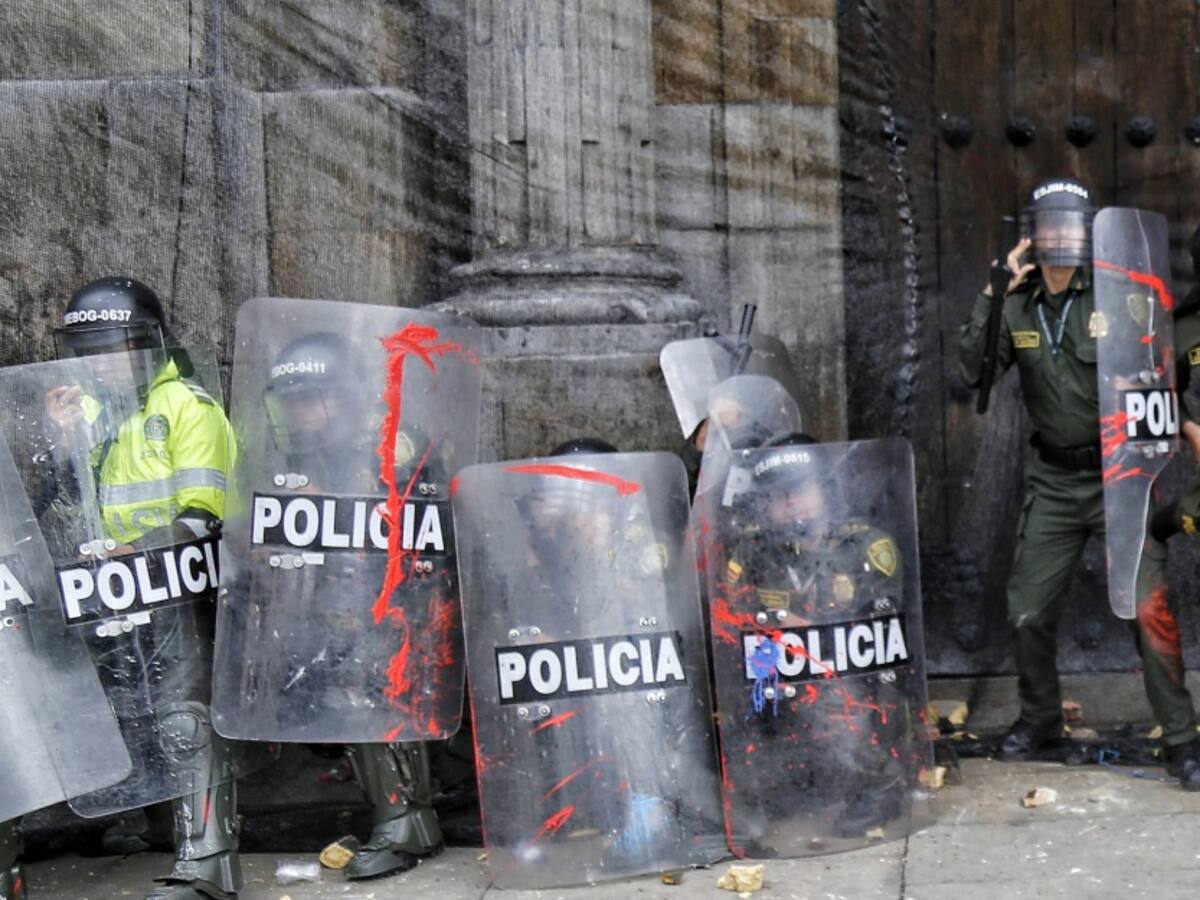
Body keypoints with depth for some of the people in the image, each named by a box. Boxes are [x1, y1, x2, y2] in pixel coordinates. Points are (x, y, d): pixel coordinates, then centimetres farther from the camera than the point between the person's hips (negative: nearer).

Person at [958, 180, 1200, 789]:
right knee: (1028, 613, 9)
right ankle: (1040, 718, 32)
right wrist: (995, 294, -9)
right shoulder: (1018, 308, 4)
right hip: (1054, 481, 4)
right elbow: (973, 371, -6)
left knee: (1149, 610, -10)